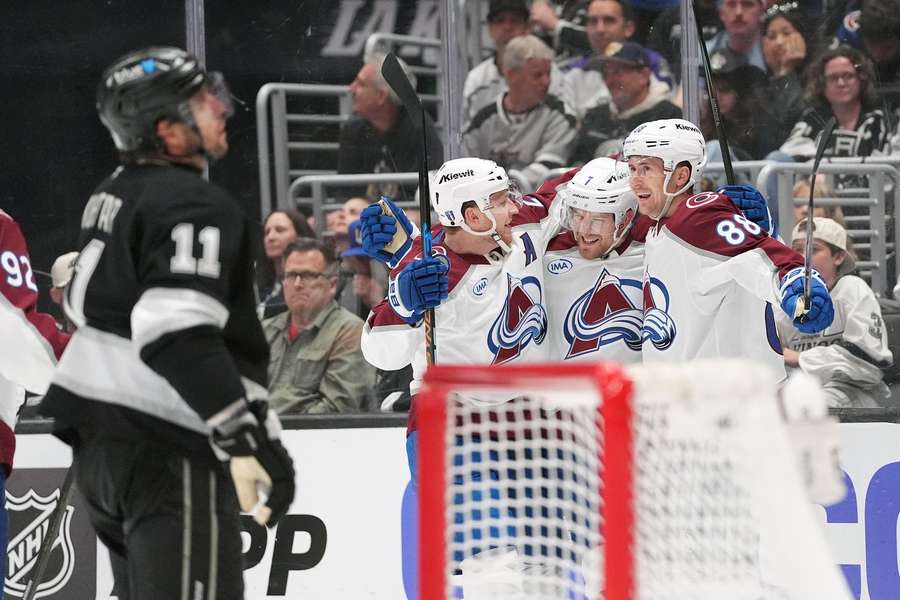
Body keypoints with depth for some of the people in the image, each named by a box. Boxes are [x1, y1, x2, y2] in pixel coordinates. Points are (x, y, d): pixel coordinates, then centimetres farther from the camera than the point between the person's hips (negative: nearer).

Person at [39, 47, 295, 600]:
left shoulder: (116, 193, 14)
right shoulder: (196, 206, -16)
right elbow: (180, 335, -27)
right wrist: (245, 437, -29)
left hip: (97, 440, 10)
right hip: (167, 450, -10)